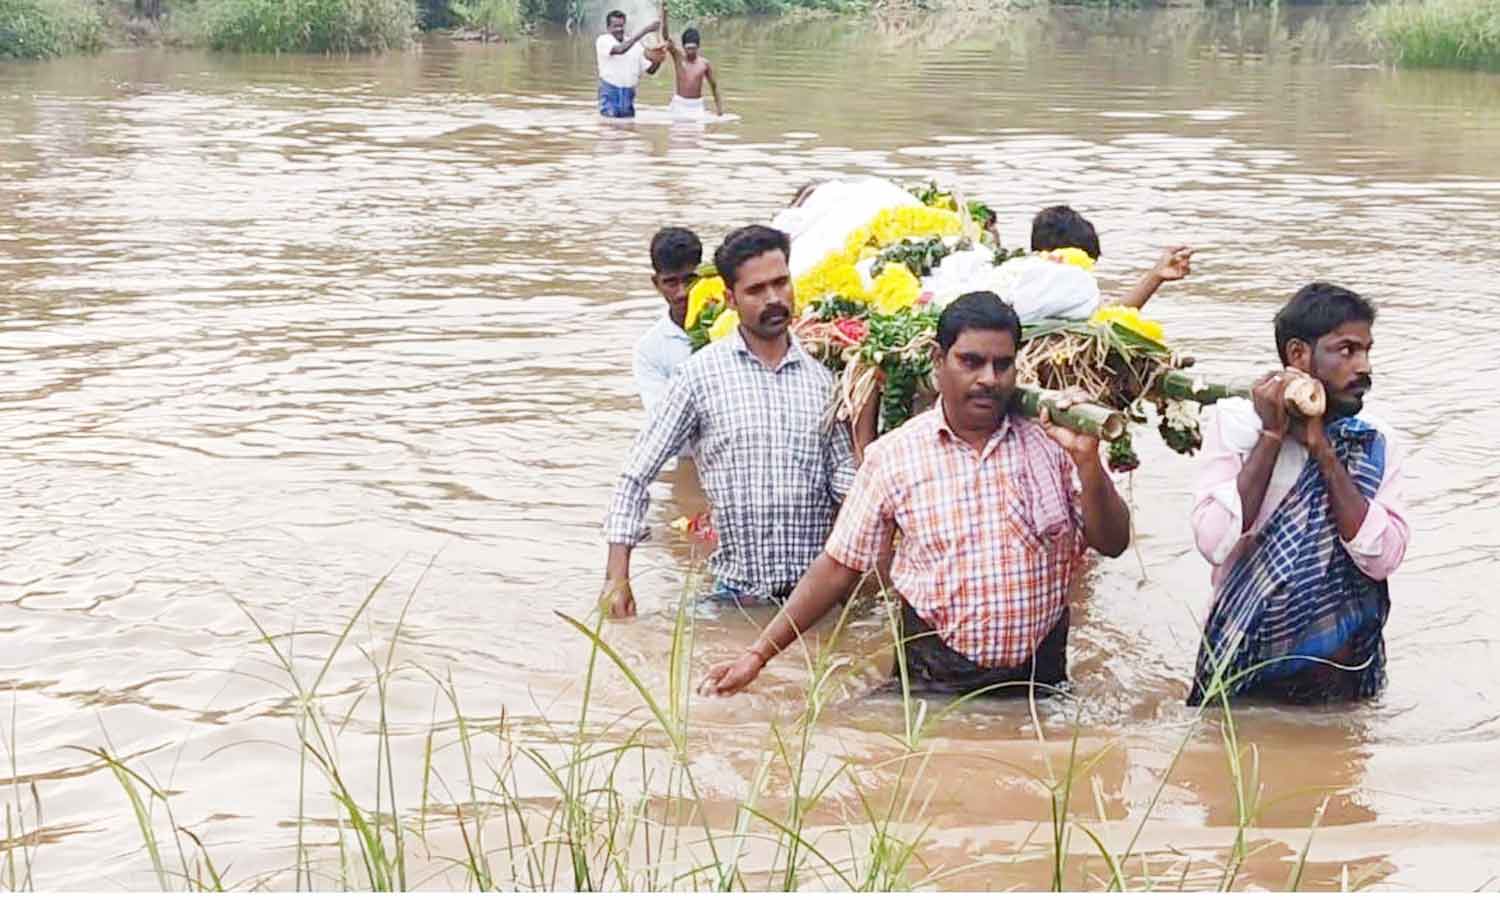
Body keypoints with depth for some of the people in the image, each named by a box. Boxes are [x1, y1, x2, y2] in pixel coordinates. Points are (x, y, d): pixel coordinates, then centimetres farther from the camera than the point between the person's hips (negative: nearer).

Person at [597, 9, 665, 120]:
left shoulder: (635, 45, 8)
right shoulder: (603, 41, -7)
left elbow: (650, 70, 8)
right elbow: (620, 49, -27)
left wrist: (657, 61, -17)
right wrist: (644, 31, -28)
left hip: (629, 94, 5)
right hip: (610, 93, -5)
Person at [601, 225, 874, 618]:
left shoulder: (820, 378, 7)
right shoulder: (701, 374, -3)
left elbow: (845, 473, 7)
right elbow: (637, 474, -2)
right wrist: (617, 576, -9)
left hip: (815, 592, 2)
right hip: (735, 594, -2)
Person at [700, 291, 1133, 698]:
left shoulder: (1051, 441, 0)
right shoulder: (894, 455, 0)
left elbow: (1113, 544, 0)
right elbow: (838, 567, 2)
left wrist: (1087, 461, -17)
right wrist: (758, 654, -2)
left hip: (1039, 680, 1)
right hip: (935, 681, 0)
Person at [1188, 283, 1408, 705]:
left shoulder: (1376, 443, -1)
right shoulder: (1235, 420, -7)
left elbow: (1382, 558, -15)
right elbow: (1215, 543, -20)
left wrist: (1323, 448, -17)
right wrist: (1271, 435, -18)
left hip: (1341, 676, 2)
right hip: (1244, 671, -2)